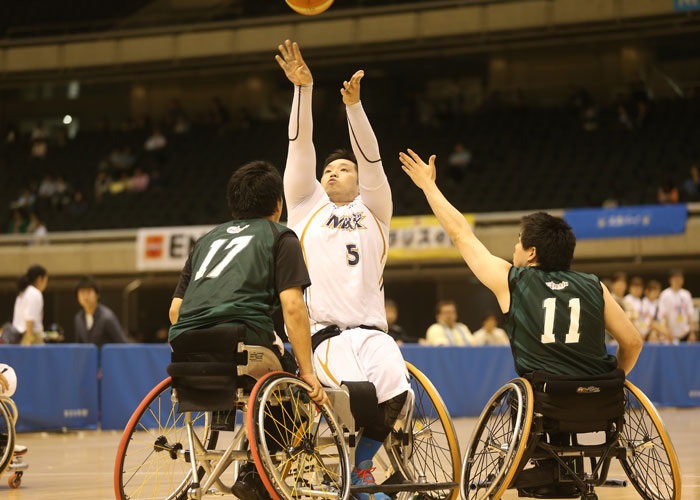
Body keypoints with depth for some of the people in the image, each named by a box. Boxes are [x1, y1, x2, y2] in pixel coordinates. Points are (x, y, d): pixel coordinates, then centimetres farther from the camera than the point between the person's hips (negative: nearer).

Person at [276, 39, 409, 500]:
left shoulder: (372, 210, 21)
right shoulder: (306, 204, 22)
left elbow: (370, 156, 6)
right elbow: (301, 147, 10)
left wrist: (354, 105, -9)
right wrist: (303, 89, -1)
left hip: (371, 330, 2)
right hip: (322, 330, -1)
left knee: (395, 391, -27)